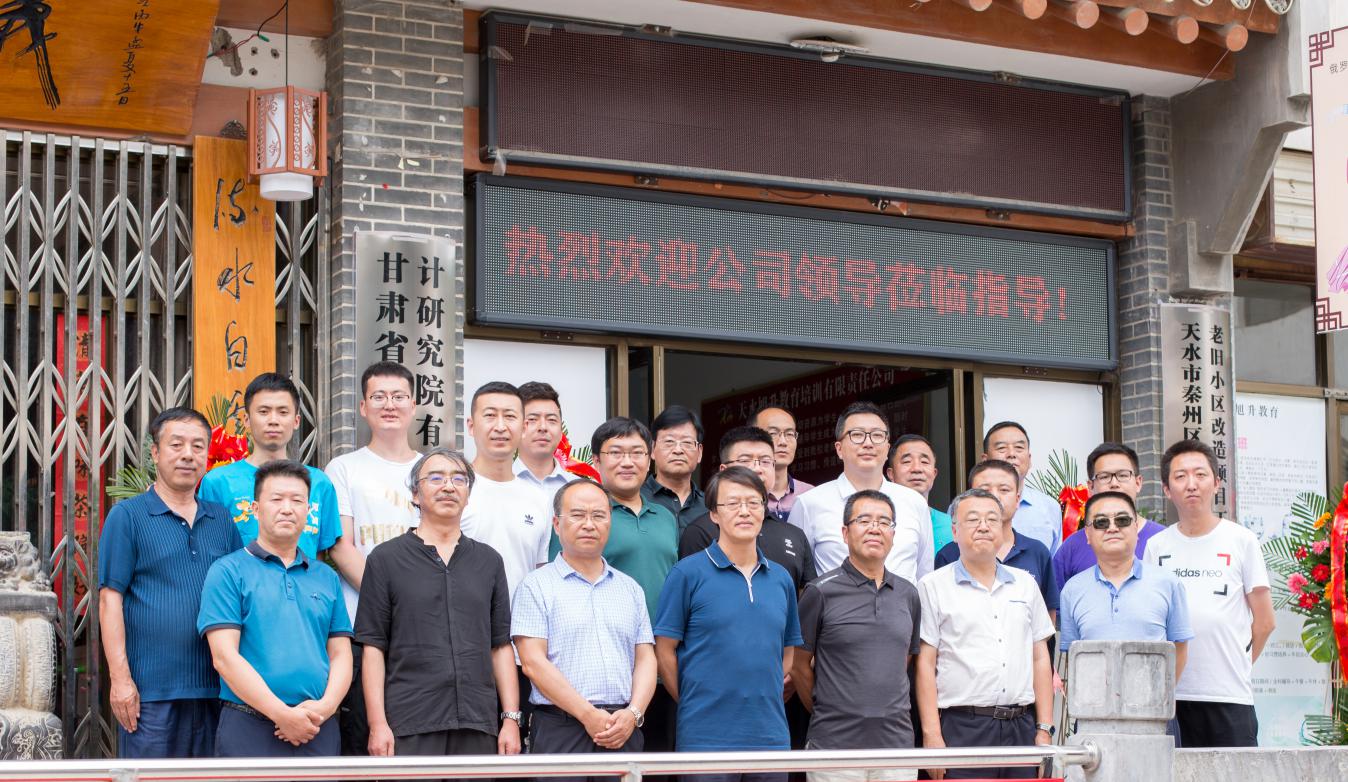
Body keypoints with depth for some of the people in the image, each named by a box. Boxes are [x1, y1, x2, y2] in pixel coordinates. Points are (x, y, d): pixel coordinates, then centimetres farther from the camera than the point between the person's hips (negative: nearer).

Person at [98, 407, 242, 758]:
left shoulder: (223, 519, 14)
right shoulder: (127, 516, 1)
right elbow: (110, 600, -4)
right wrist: (120, 678, -12)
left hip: (215, 689, 5)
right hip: (150, 690, -4)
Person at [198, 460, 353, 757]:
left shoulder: (327, 577, 16)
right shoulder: (229, 571, 1)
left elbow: (340, 654, 12)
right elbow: (224, 655, -8)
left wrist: (325, 707, -8)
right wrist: (283, 715, -15)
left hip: (319, 733, 4)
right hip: (250, 731, -4)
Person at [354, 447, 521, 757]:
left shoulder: (489, 561, 15)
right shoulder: (386, 558, 5)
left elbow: (501, 646, 13)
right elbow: (373, 648, 1)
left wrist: (511, 718, 4)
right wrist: (377, 724, -7)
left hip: (479, 726, 3)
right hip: (409, 728, -3)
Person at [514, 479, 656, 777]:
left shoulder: (630, 589, 18)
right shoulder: (537, 585, 3)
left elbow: (645, 659, 14)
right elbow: (533, 661, -6)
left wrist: (633, 713, -5)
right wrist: (589, 715, -12)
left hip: (624, 730, 4)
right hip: (561, 728, -4)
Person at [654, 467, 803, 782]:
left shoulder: (781, 579, 11)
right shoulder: (688, 573, -4)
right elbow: (665, 650, -3)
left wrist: (764, 700, 9)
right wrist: (694, 706, -1)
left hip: (771, 736, 5)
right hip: (706, 740, -5)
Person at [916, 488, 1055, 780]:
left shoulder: (1025, 584, 16)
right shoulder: (933, 587, 4)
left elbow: (1040, 659, 16)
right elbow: (925, 665, -1)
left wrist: (1044, 730, 8)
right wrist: (932, 736, -8)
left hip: (1021, 728, 4)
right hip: (962, 729, -4)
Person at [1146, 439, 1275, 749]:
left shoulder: (1241, 541, 4)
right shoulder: (1156, 546, 9)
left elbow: (1264, 622, 7)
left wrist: (1237, 664, 8)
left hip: (1230, 696, -2)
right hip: (1170, 696, 2)